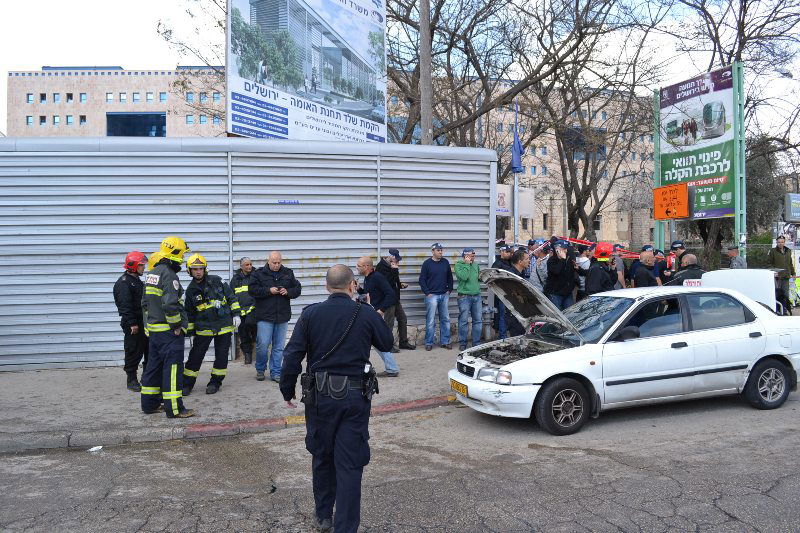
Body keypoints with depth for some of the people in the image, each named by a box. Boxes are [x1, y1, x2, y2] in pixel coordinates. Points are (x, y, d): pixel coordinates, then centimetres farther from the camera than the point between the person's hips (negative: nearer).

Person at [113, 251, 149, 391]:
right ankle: (132, 381, 7)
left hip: (143, 323, 9)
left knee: (149, 351, 13)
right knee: (133, 352, -2)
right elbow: (125, 306, -20)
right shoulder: (123, 283, -13)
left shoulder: (137, 281, 17)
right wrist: (132, 323, -24)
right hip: (132, 325, -9)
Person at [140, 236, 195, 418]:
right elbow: (170, 304, -26)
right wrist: (177, 325, -16)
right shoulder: (169, 274, -18)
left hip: (154, 329, 10)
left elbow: (145, 302, 19)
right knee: (172, 367, -4)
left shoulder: (151, 274, 14)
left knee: (154, 365, 17)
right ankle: (174, 408, 0)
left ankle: (149, 403, 27)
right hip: (169, 331, -10)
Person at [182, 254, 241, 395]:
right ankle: (187, 384, 14)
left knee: (221, 355, 4)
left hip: (224, 325, -1)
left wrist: (236, 314, -2)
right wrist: (189, 331, 11)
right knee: (195, 355, 2)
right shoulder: (191, 290, 4)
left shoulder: (216, 280, -2)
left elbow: (231, 297, 3)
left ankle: (215, 382, 18)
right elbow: (189, 313, 12)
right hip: (203, 328, 1)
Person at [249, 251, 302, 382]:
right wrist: (269, 290, -16)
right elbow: (252, 290, -6)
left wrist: (288, 292, -9)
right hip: (265, 316, -3)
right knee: (262, 345, -3)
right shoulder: (259, 273, 1)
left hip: (282, 317, 3)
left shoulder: (288, 273, 9)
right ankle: (260, 370, 19)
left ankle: (275, 373, 18)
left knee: (279, 347, 7)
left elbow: (298, 288, 11)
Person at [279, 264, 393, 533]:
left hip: (320, 397, 2)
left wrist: (287, 391, 6)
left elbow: (293, 355, -5)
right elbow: (387, 344, 9)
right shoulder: (367, 314, -7)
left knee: (322, 456, 20)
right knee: (350, 464, 4)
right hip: (355, 397, -1)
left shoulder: (310, 314, -5)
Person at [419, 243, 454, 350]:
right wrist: (427, 293, -8)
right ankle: (429, 343, 6)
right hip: (432, 296, -4)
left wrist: (449, 290, 9)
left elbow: (450, 277, 17)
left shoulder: (445, 262, 8)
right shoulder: (427, 263, -4)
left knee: (445, 319, 8)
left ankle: (445, 341, 17)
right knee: (430, 321, -2)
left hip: (444, 295, 4)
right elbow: (422, 280, -2)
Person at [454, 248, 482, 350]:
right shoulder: (459, 265, -4)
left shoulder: (476, 265, 14)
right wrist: (467, 264, -16)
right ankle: (462, 343, 9)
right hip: (464, 296, -6)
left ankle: (476, 343, 17)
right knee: (463, 321, -1)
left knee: (478, 320, 7)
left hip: (477, 296, 6)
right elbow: (463, 276, -21)